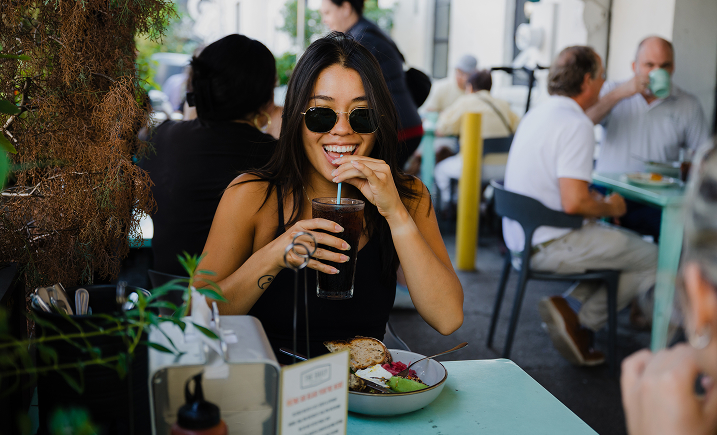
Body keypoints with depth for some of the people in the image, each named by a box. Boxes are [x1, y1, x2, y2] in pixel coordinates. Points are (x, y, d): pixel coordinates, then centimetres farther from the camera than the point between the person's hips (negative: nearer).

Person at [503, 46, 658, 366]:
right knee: (653, 258, 1)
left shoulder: (537, 114, 12)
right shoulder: (577, 126, -18)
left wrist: (596, 200, 15)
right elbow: (574, 203, -26)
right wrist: (609, 207, -6)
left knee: (621, 240, 23)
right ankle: (583, 323, 2)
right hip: (549, 246, -9)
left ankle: (569, 307, 7)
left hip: (520, 237, 10)